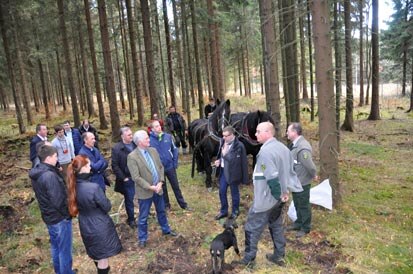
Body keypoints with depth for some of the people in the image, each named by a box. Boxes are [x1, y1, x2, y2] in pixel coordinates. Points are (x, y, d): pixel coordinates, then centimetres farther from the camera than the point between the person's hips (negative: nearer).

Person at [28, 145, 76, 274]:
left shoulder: (36, 173, 2)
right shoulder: (50, 175, -28)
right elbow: (58, 201, -27)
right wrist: (68, 213, -12)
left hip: (48, 216, 9)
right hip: (60, 218, -9)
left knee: (55, 247, 24)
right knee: (65, 250, 7)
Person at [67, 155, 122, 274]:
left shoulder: (73, 186, -10)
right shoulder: (93, 187, -32)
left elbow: (80, 205, 6)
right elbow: (107, 207, -19)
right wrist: (105, 201, -1)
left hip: (85, 225, 7)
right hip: (100, 226, -7)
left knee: (95, 252, 30)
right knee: (103, 256, 15)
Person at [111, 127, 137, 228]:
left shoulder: (136, 145, 0)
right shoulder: (116, 148, -11)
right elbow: (115, 166, -10)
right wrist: (123, 178, -12)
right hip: (128, 179, -3)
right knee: (129, 200, 11)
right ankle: (131, 219, 29)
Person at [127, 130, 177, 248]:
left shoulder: (153, 150, 1)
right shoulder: (132, 157, -18)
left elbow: (160, 167, 5)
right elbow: (136, 178, -19)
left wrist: (160, 182, -9)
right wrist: (150, 187, -19)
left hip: (158, 188, 6)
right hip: (144, 191, -5)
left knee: (161, 211, 22)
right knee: (143, 217, 9)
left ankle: (166, 230, 43)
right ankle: (142, 238, 27)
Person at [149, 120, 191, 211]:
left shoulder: (168, 136, -4)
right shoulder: (150, 140, -12)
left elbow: (174, 150, 2)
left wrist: (175, 163, -3)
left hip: (170, 166, 2)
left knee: (176, 186, 13)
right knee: (162, 188, 15)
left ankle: (183, 204, 26)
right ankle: (166, 205, 32)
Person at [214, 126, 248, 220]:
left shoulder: (239, 146, -21)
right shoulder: (223, 141, 2)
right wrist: (219, 160, 0)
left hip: (232, 172, -6)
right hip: (223, 171, 6)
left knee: (234, 193, 11)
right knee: (222, 192, 14)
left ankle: (235, 212, 31)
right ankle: (223, 211, 32)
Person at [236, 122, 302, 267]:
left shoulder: (266, 151, -24)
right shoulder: (283, 148, 6)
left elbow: (271, 178, -27)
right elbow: (289, 171, 11)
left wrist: (278, 194, -16)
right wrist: (285, 191, 12)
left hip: (265, 199, -9)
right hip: (278, 197, 9)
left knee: (252, 228, 5)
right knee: (276, 226, 20)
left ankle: (248, 258, 14)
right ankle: (279, 256, 31)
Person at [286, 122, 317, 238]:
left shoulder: (302, 147, -29)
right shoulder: (295, 144, 4)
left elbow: (309, 165, -29)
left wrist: (314, 175, -11)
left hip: (302, 182, -9)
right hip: (296, 181, 9)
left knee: (304, 205, 8)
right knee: (297, 204, 23)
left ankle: (305, 227, 24)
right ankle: (299, 222, 40)